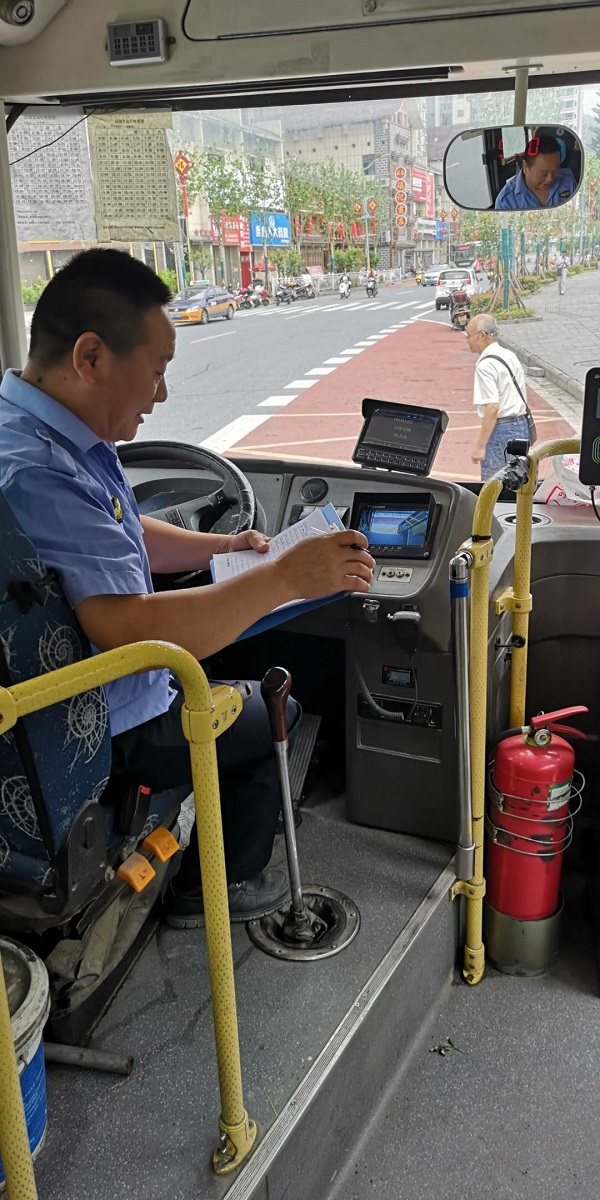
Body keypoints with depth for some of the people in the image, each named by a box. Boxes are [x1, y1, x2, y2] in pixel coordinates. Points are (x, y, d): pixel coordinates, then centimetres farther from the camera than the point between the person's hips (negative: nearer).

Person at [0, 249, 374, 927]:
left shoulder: (64, 437, 0)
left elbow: (127, 537, 15)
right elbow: (132, 631, -40)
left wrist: (221, 547, 4)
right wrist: (284, 578, -36)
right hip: (105, 733, -10)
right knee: (273, 716, 10)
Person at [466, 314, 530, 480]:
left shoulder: (486, 366, -16)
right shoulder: (510, 356, 13)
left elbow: (492, 408, -23)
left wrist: (480, 446, -21)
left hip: (501, 429, -10)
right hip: (521, 427, 10)